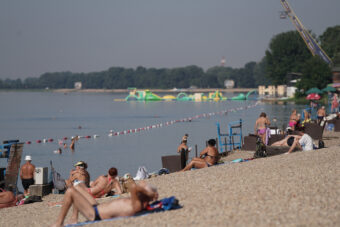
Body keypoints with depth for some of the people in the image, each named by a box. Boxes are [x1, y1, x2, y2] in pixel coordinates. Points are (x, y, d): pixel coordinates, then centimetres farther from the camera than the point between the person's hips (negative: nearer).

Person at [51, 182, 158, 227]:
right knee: (80, 186, 24)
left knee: (70, 191, -14)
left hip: (94, 215, -10)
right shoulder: (137, 202, 0)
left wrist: (143, 189, -26)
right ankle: (74, 218, 17)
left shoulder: (136, 205, -29)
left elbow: (133, 187, -44)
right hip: (96, 207, 10)